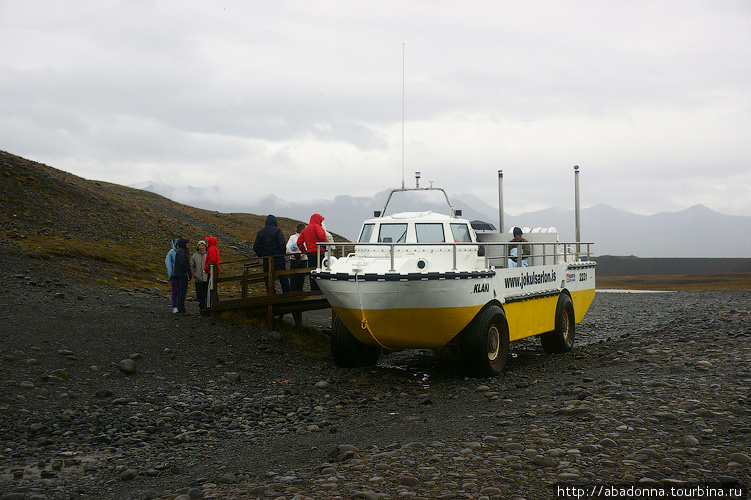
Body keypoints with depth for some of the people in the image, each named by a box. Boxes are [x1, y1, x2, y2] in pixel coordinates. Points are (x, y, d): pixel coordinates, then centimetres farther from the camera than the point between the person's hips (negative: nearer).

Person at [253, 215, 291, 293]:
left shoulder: (261, 232, 10)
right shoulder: (277, 230, -4)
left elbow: (255, 247, 7)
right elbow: (282, 244, -14)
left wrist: (261, 256, 11)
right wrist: (282, 255, -6)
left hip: (266, 259, 3)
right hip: (277, 257, -3)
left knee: (268, 278, 6)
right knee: (283, 277, 3)